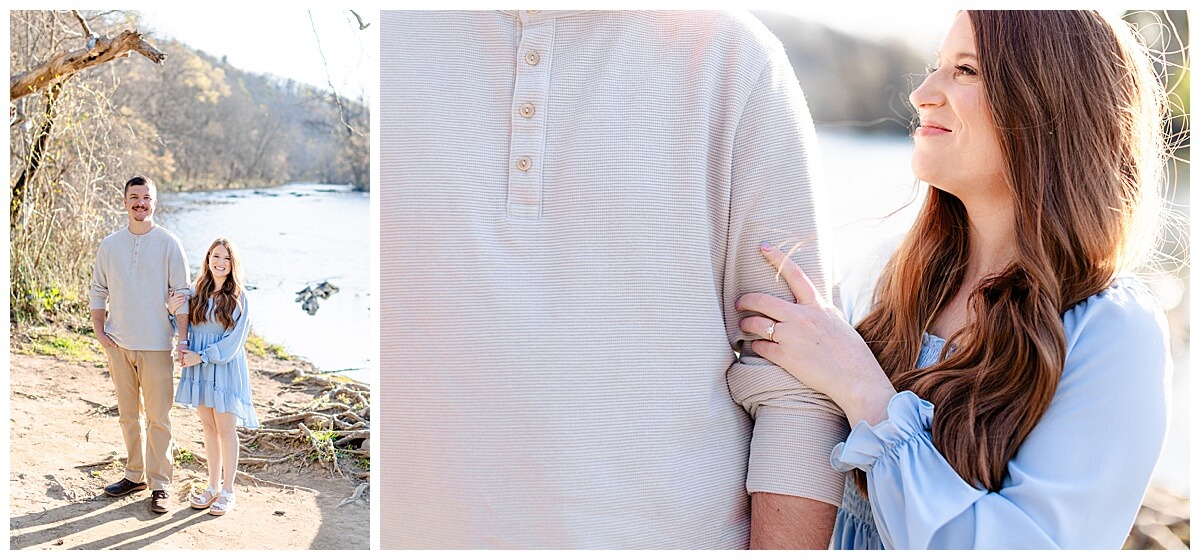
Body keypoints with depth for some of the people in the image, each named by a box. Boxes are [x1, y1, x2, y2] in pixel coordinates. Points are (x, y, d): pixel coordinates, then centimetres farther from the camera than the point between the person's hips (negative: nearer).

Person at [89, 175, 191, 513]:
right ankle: (135, 475, 28)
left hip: (156, 345, -3)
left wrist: (183, 340, -10)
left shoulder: (168, 244, -4)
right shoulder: (110, 245, 6)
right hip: (118, 345, 4)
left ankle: (159, 485, 9)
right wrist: (99, 331, 2)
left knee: (158, 418, 0)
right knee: (127, 414, 14)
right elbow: (98, 291, 13)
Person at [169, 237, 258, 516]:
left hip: (225, 367, -4)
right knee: (208, 426, 12)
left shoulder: (238, 298, -7)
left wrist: (202, 356, -14)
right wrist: (173, 312, -6)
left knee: (225, 428, 1)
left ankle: (228, 490, 11)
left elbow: (234, 339, -11)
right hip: (199, 367, 4)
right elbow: (185, 329, 12)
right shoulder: (196, 293, 4)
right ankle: (213, 485, 23)